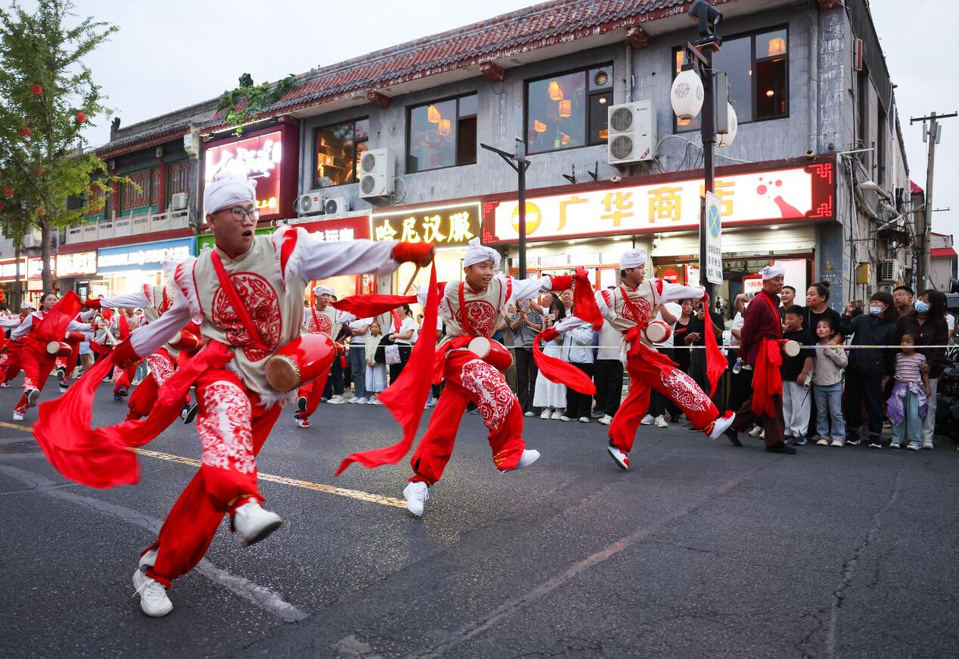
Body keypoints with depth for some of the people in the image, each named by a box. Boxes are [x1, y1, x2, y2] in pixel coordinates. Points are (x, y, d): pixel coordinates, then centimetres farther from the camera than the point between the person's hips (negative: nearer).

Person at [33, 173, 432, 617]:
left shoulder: (285, 250, -3)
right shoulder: (195, 273, 7)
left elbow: (343, 255, -16)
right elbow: (173, 318, 24)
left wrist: (400, 251, -29)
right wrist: (129, 351, 30)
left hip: (270, 382, 0)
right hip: (225, 367, 0)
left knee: (215, 479, 1)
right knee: (226, 415, -38)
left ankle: (158, 569, 16)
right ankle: (244, 505, -60)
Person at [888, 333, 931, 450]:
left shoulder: (920, 357, 2)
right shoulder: (898, 356, 6)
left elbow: (924, 373, 8)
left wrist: (927, 387, 5)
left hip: (914, 388, -2)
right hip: (899, 387, 2)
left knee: (914, 415, -6)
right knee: (898, 415, 4)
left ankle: (914, 440, 2)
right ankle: (896, 439, 12)